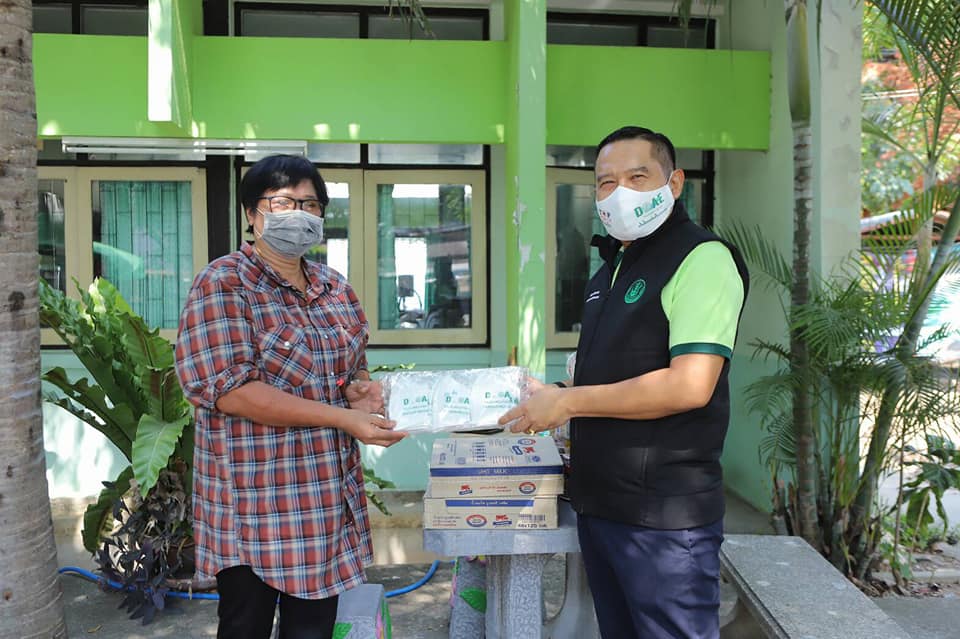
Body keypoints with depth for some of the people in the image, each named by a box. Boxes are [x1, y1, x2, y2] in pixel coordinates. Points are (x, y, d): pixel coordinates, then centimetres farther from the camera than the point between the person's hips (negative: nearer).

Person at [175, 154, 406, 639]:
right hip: (253, 503, -6)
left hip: (331, 500, 6)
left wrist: (359, 387, -4)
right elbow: (228, 389, -20)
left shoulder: (335, 288, 10)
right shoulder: (223, 284, -10)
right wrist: (343, 418, -22)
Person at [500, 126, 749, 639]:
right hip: (598, 501, 9)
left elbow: (688, 385, -24)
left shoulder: (703, 259, -13)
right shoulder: (609, 270, 14)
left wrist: (568, 402, -17)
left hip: (664, 513, -8)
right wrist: (550, 394, 8)